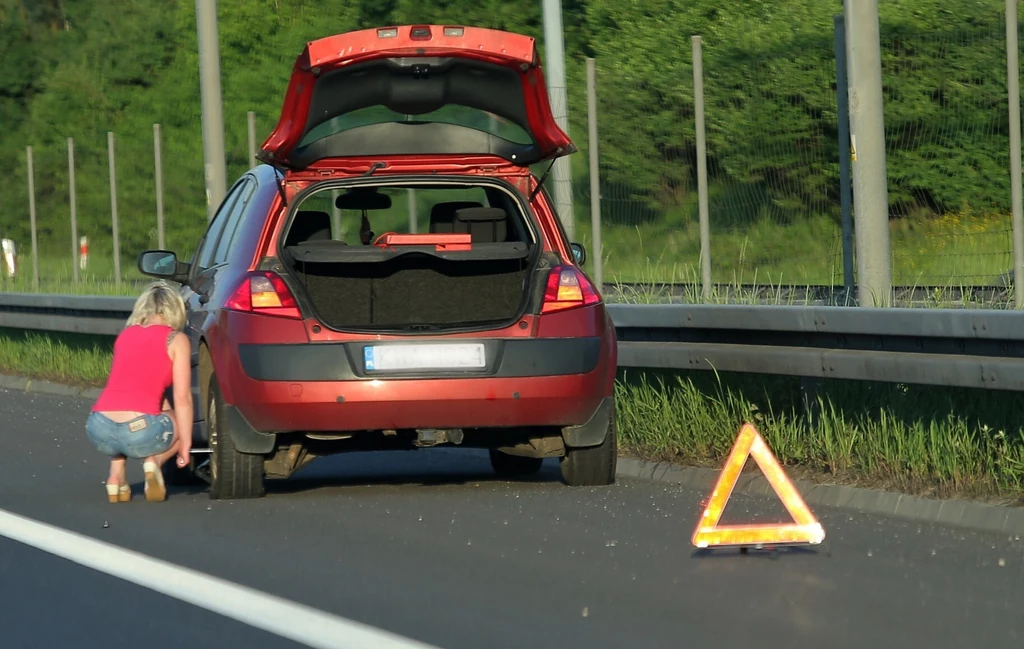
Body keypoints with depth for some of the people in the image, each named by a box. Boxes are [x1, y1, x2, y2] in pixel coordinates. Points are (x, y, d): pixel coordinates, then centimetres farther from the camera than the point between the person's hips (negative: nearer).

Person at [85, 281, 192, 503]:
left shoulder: (125, 336, 21)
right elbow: (182, 398, 0)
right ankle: (154, 460, 0)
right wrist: (185, 444, 8)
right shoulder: (175, 339, 6)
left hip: (99, 432, 4)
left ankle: (116, 473, 17)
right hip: (140, 433, -4)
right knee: (183, 424, 29)